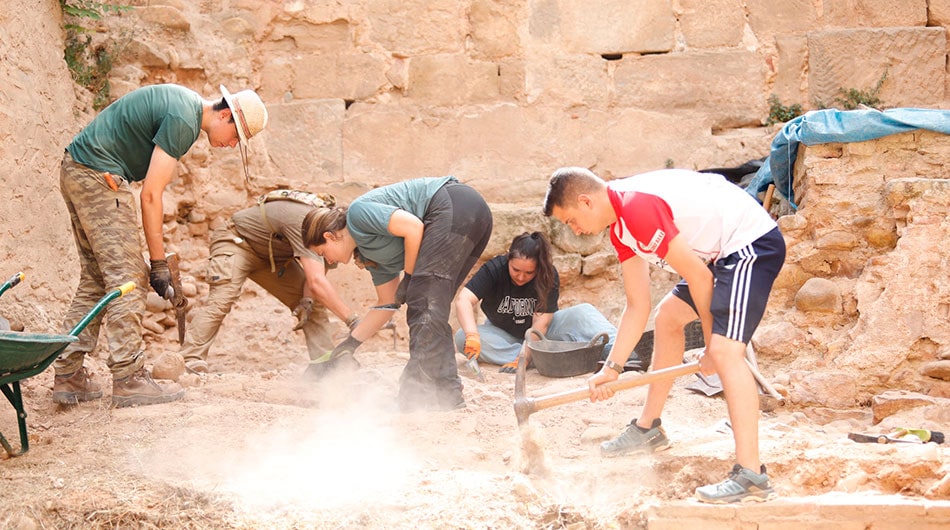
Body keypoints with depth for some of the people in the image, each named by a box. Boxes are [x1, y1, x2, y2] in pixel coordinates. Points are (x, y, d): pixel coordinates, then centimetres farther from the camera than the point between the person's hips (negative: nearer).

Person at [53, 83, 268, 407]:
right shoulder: (183, 120, -18)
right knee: (126, 277, -9)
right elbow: (151, 194, -18)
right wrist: (159, 263, -13)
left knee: (95, 279, 11)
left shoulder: (185, 102, 13)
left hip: (75, 172, 11)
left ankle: (68, 377, 10)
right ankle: (129, 380, -8)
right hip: (99, 175, -11)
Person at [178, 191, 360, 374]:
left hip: (273, 256, 8)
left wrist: (307, 300, -26)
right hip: (236, 241, -8)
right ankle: (190, 361, -32)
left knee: (314, 305, -3)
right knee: (221, 300, -30)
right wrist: (352, 320, -45)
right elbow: (317, 281, -44)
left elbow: (315, 275, -5)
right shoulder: (305, 222, -37)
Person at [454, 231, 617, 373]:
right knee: (462, 337, -32)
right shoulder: (494, 270, -22)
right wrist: (472, 336, -53)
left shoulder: (548, 276, -21)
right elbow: (463, 300, -35)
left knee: (584, 312, -24)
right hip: (503, 335, 0)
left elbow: (541, 323, -25)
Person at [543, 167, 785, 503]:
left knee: (726, 351, -22)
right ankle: (649, 429, 36)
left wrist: (711, 344, -7)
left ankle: (751, 475, -25)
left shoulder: (638, 208, -23)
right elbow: (637, 307, 14)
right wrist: (612, 368, 10)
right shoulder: (619, 228, 8)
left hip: (753, 242, -11)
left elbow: (699, 278, -19)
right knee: (668, 317, 23)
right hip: (721, 252, 11)